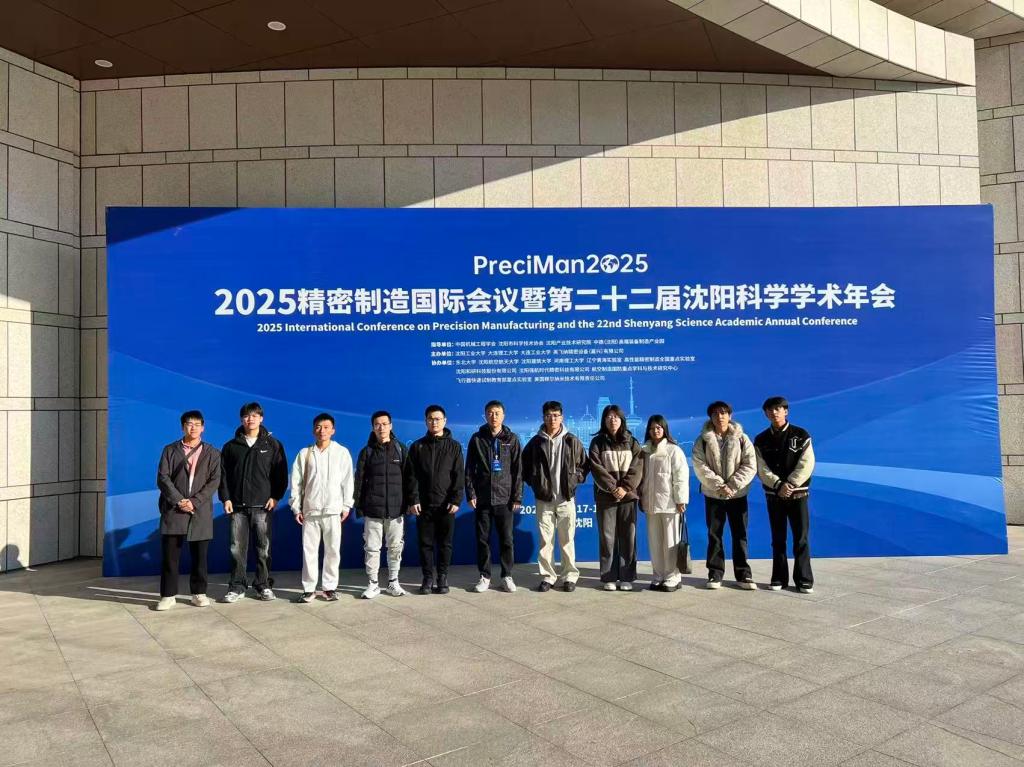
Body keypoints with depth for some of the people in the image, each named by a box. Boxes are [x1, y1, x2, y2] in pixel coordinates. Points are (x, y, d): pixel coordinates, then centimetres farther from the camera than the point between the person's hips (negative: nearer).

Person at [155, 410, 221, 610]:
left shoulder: (212, 453, 8)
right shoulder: (170, 450, 8)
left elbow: (214, 481, -1)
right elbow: (163, 478, -1)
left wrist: (194, 501, -12)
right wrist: (179, 501, -13)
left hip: (200, 512, 0)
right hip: (173, 510, 0)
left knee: (199, 556, 5)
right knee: (169, 555, 0)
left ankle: (199, 593, 15)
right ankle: (168, 595, 9)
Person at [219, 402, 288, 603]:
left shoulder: (272, 445, 4)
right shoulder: (231, 446, 8)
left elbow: (281, 473, 3)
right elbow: (223, 474, 8)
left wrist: (275, 496, -5)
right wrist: (225, 498, -2)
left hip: (263, 505, -1)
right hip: (238, 505, 1)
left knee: (263, 548, 3)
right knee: (237, 548, 3)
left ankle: (263, 585, 13)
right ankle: (237, 586, 12)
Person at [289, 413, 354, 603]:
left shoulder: (342, 452, 3)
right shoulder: (305, 453, 7)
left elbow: (347, 481, 4)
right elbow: (296, 482, 6)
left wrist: (346, 505, 0)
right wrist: (296, 507, 1)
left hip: (333, 510, -1)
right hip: (310, 510, 1)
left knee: (333, 550, 3)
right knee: (309, 550, 2)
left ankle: (330, 587, 13)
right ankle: (309, 588, 11)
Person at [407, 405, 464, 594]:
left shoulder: (454, 446, 4)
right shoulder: (417, 446, 5)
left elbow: (459, 476, 0)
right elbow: (410, 476, 2)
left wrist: (456, 500, -9)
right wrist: (413, 500, -7)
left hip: (446, 505, -1)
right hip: (423, 505, 1)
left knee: (445, 543, 6)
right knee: (425, 543, 5)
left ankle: (442, 578, 17)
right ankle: (428, 578, 16)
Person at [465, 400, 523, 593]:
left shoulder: (511, 439, 3)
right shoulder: (477, 439, 5)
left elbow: (518, 470, 1)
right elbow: (469, 469, 5)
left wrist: (517, 497, -4)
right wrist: (470, 493, -4)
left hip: (505, 499, -1)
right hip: (482, 499, 1)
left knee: (507, 539, 3)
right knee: (483, 539, 6)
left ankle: (507, 576, 16)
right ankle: (484, 576, 17)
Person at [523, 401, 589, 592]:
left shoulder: (572, 441, 3)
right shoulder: (536, 442, 3)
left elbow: (584, 465, 11)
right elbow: (524, 465, 13)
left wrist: (575, 480, 0)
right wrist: (534, 483, 4)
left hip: (566, 499, 0)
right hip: (544, 499, 1)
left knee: (567, 540, 4)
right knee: (545, 541, 4)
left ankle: (570, 576, 14)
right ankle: (547, 576, 14)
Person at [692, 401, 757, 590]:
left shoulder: (741, 439, -1)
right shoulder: (703, 440, -1)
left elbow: (750, 466, -7)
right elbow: (700, 468, -9)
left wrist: (732, 486, -17)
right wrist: (719, 486, -18)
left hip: (738, 495, 0)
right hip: (713, 495, 0)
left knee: (740, 535, 6)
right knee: (714, 535, 5)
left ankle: (743, 574, 15)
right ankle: (715, 573, 13)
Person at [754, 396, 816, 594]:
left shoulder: (801, 435, 0)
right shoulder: (761, 440, 5)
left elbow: (806, 465, -8)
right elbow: (762, 469, -3)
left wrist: (791, 484, -18)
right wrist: (778, 485, -17)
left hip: (798, 494, -2)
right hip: (774, 495, 2)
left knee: (801, 539, 0)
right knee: (778, 539, 8)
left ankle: (804, 580, 9)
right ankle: (779, 579, 16)